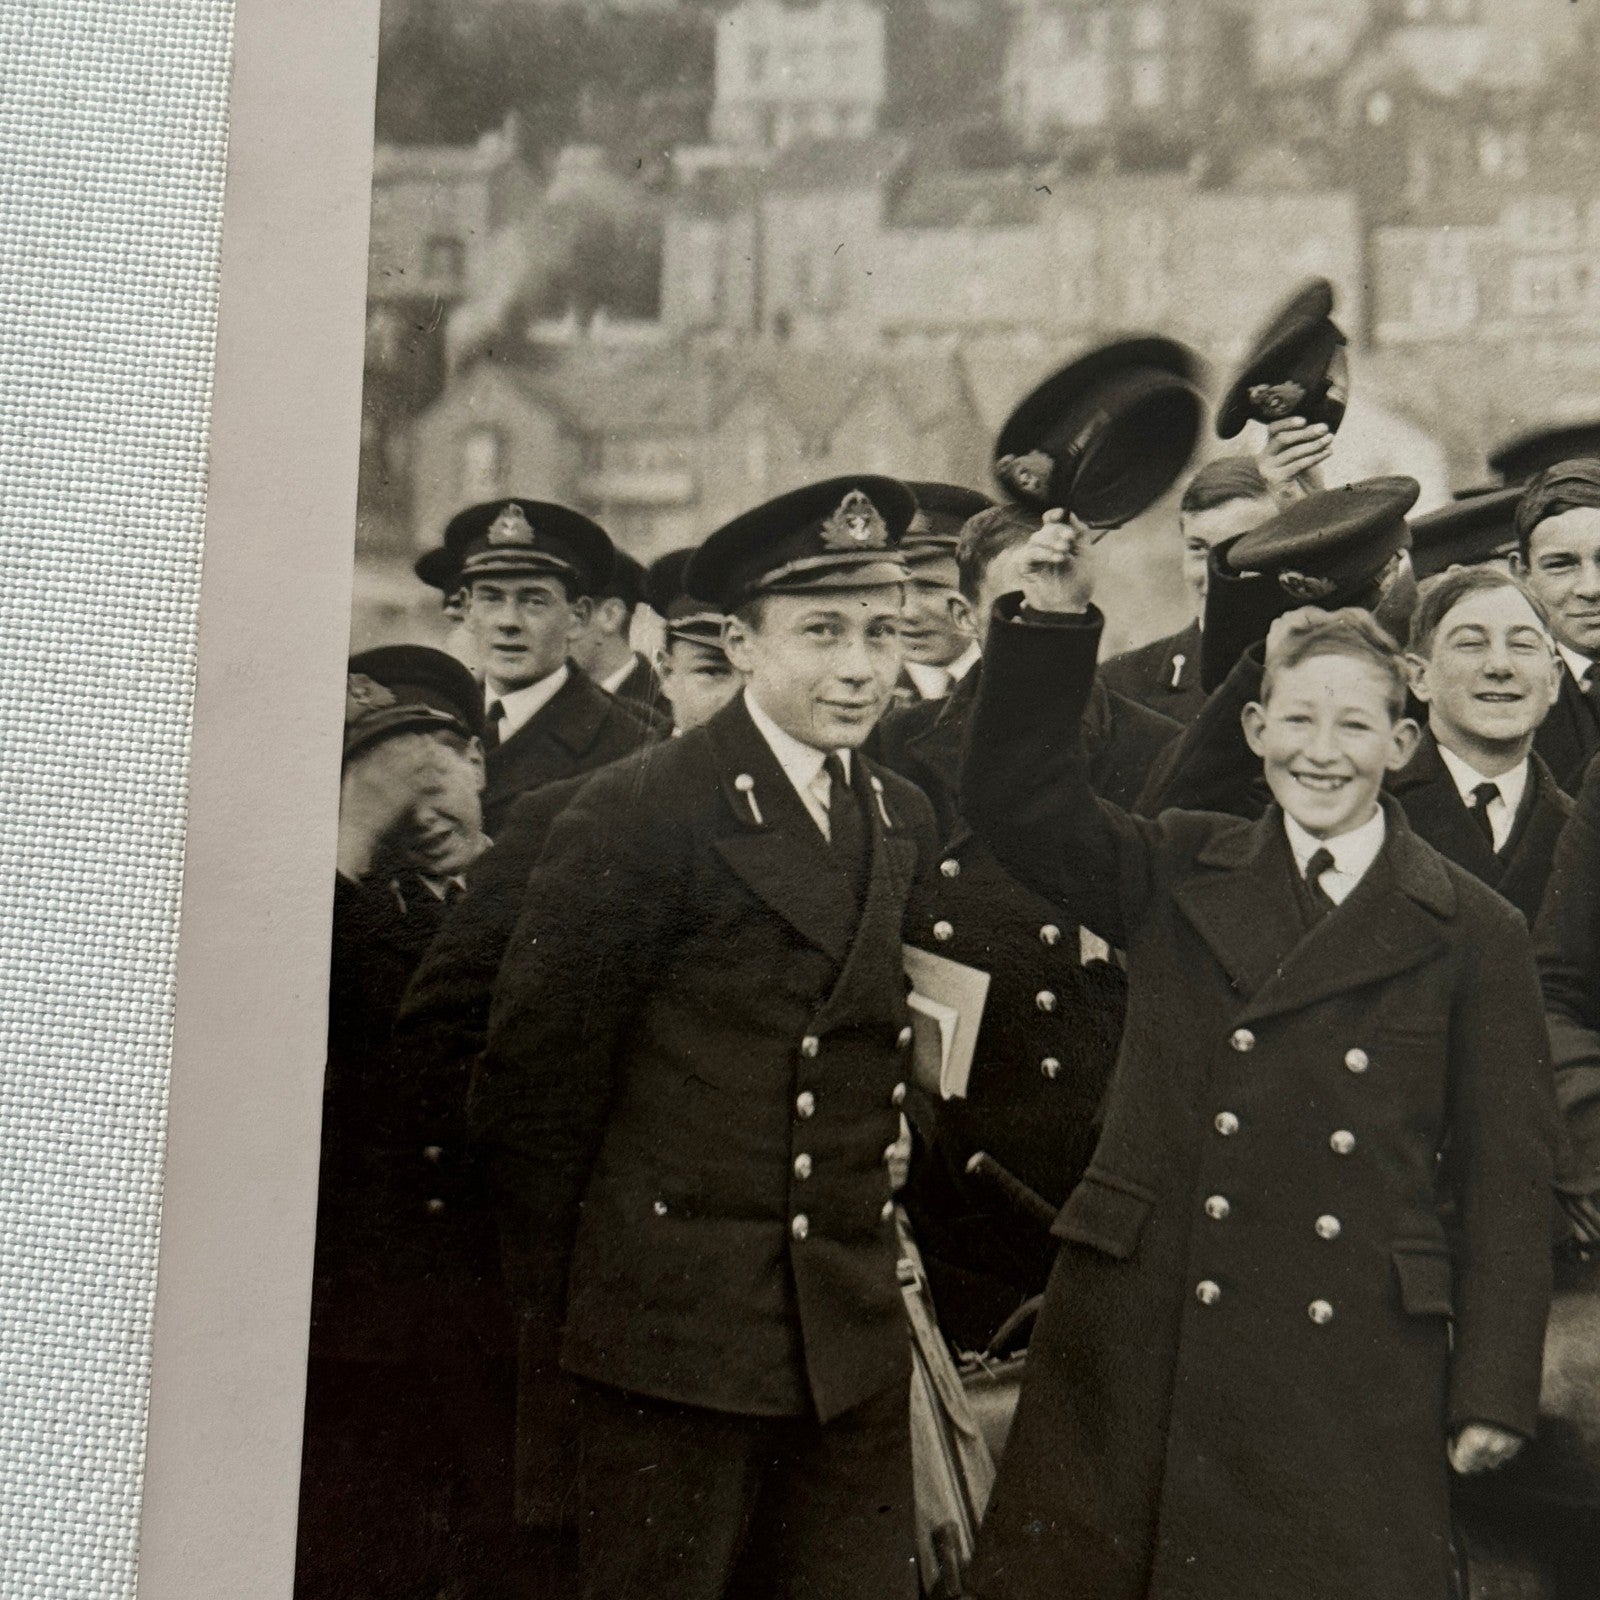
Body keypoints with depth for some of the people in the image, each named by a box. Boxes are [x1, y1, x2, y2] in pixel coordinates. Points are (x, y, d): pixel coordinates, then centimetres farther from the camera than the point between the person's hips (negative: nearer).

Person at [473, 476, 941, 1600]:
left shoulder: (904, 822, 10)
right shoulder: (638, 814, -11)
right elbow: (535, 1063, -7)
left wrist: (876, 1246, 12)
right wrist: (564, 1288, 0)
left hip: (854, 1332, 6)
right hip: (677, 1319, -5)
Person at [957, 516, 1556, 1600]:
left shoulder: (1474, 934, 3)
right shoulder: (1179, 874, 9)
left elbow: (1506, 1181, 4)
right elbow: (1017, 804, -3)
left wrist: (1494, 1393, 1)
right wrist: (1053, 622, -13)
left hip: (1351, 1380, -1)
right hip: (1138, 1345, 1)